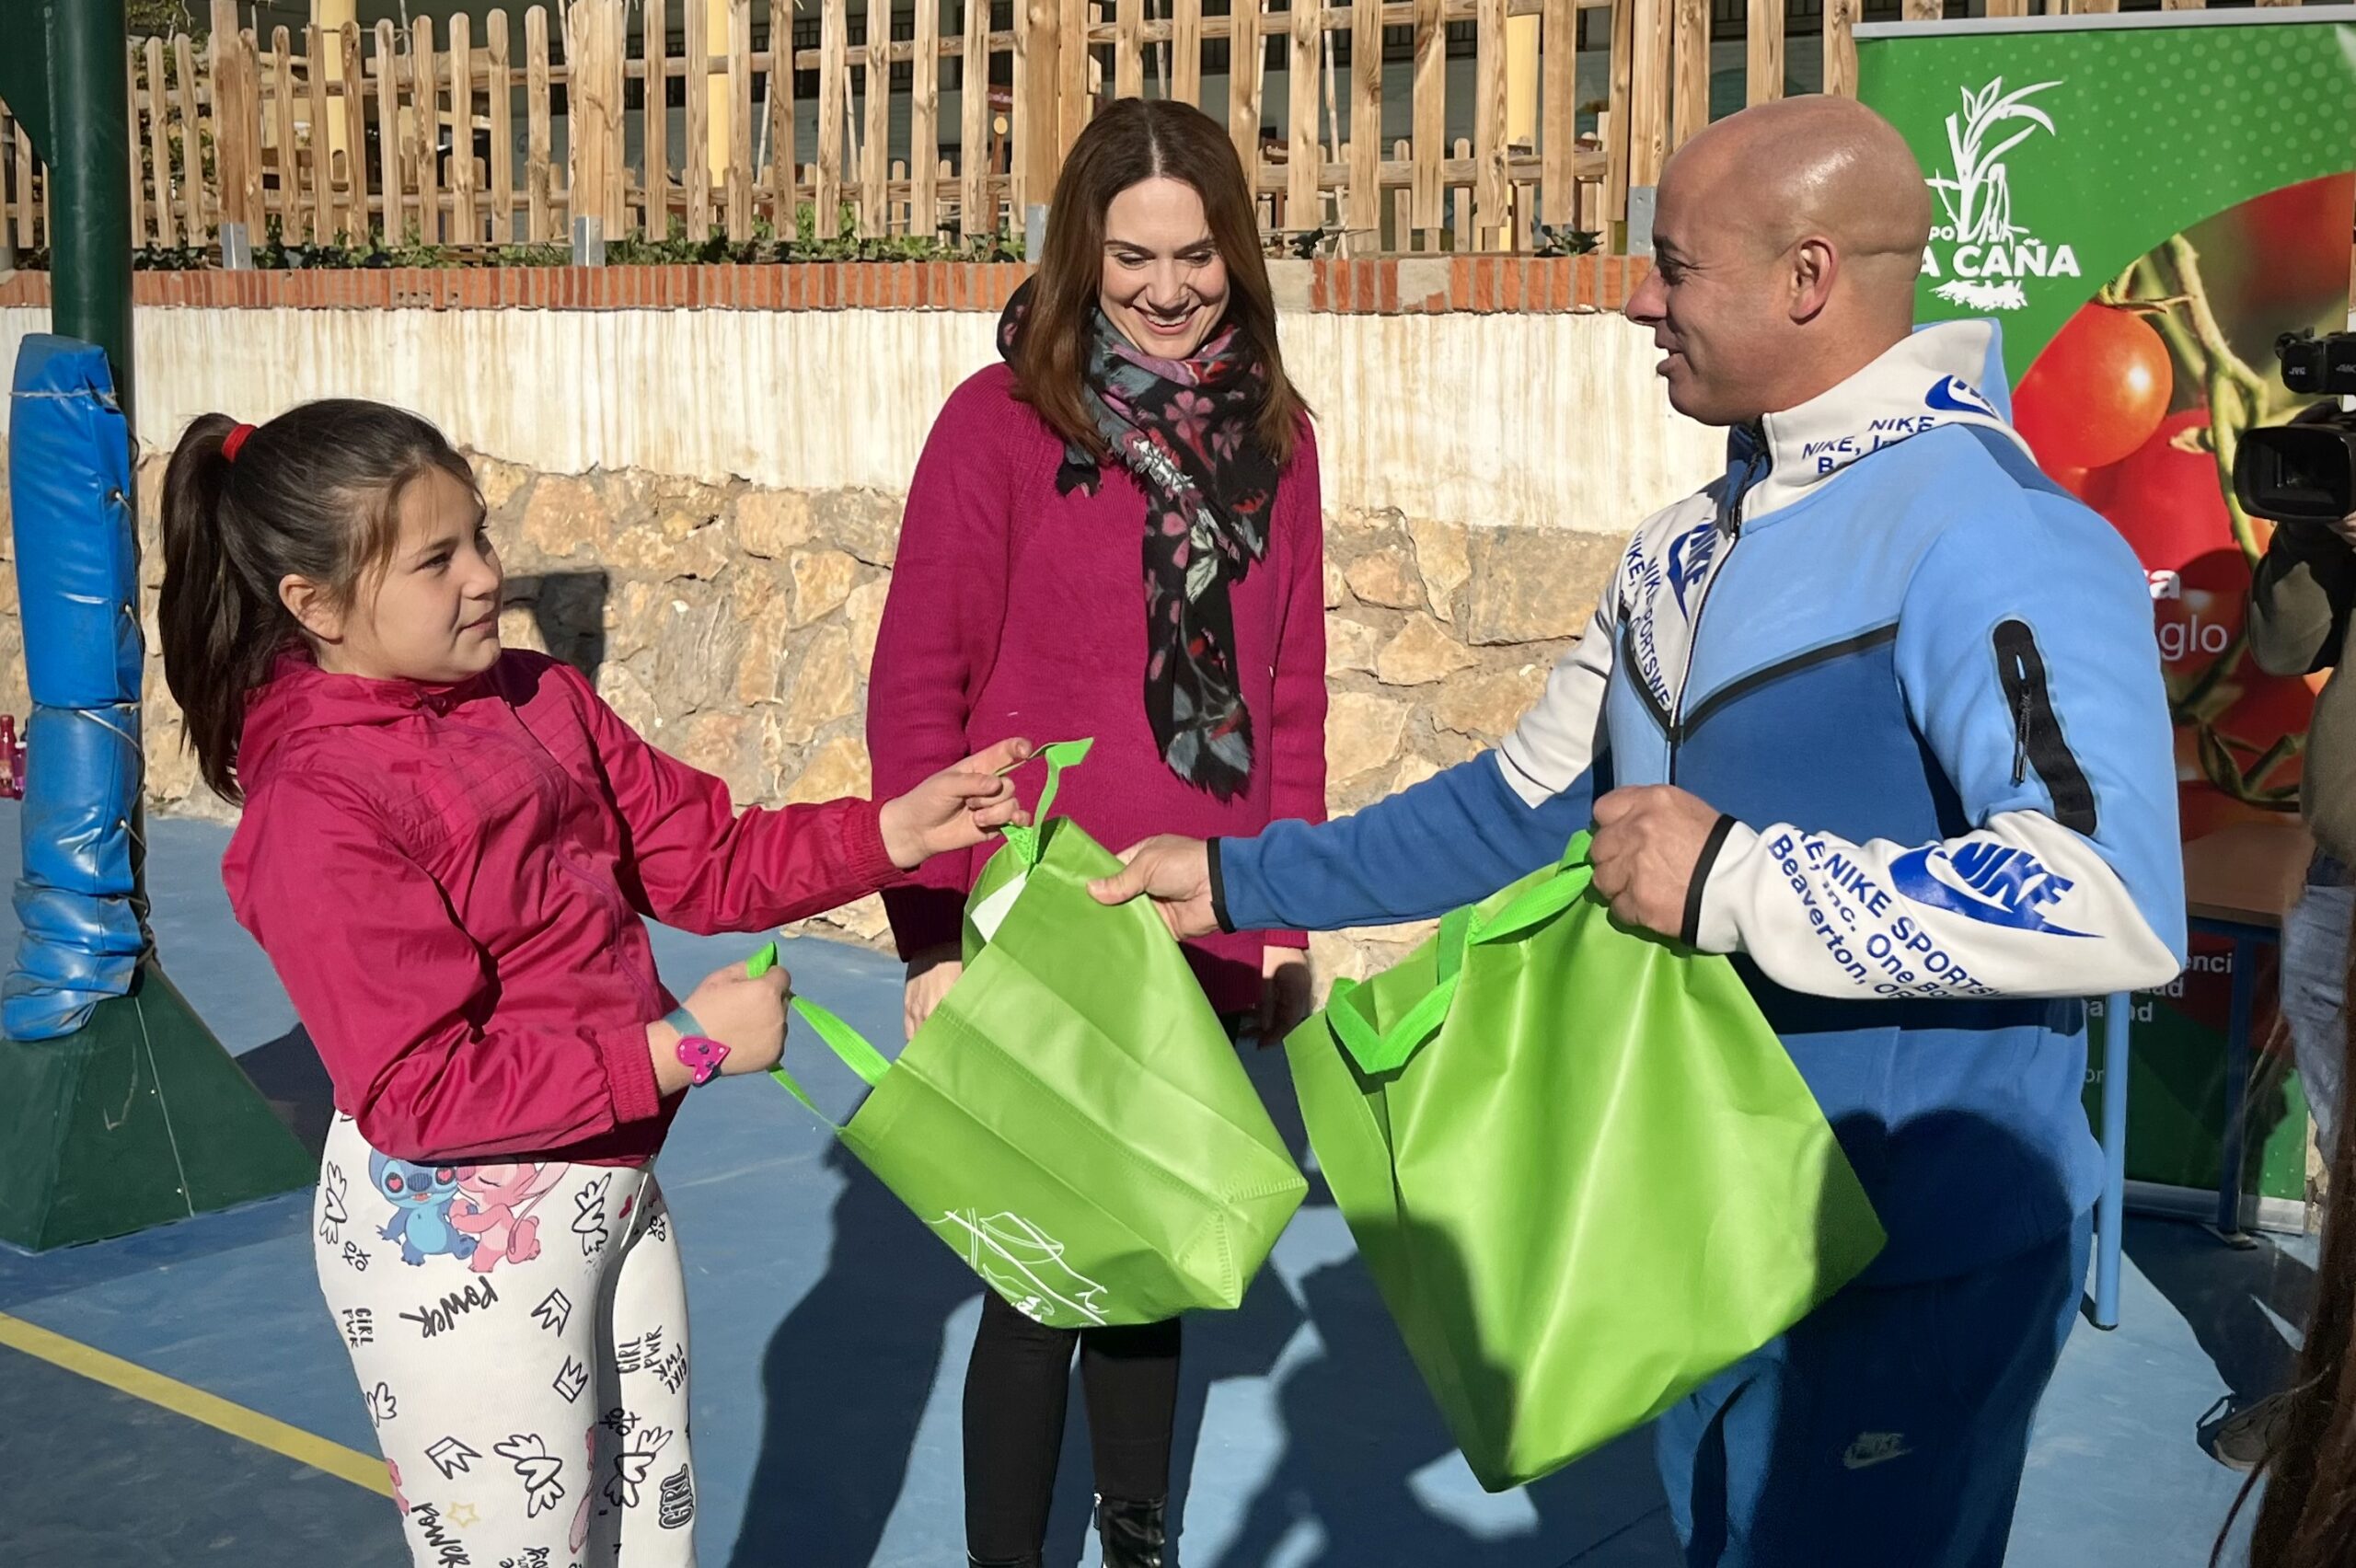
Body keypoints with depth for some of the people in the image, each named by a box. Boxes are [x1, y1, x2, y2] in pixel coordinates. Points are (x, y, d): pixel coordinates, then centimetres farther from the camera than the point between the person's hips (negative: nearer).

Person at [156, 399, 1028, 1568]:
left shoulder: (540, 699, 0)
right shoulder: (317, 813, -22)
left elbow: (701, 860, 6)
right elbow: (417, 1095, -25)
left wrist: (893, 833, -8)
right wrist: (680, 1048, -25)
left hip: (612, 1184, 8)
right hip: (454, 1236, -8)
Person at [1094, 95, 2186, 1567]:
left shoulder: (1995, 540, -22)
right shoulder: (1688, 553, 7)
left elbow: (2115, 900, -33)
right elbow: (1527, 806, 14)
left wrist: (1734, 882, -30)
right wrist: (1242, 878, 11)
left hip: (1917, 1268, -8)